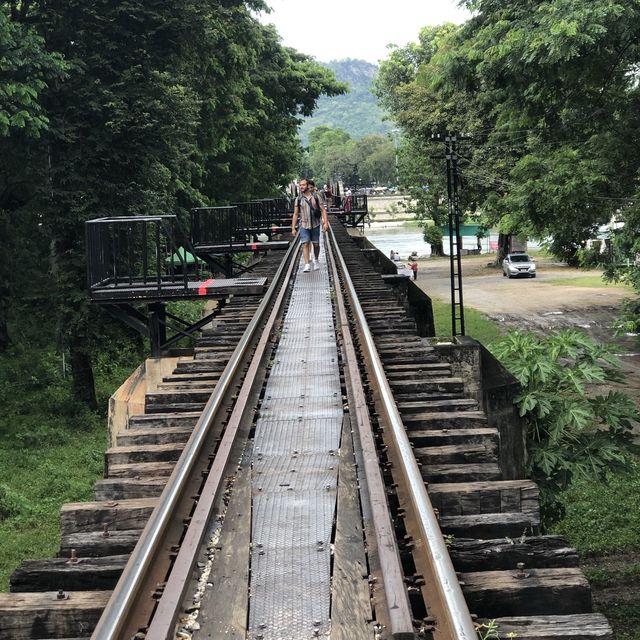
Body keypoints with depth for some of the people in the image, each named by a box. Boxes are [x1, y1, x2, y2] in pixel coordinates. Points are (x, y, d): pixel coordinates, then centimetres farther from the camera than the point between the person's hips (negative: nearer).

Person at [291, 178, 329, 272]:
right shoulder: (298, 199, 1)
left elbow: (323, 210, -2)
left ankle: (316, 260, 35)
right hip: (304, 226, 0)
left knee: (316, 244, 10)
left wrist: (326, 222, -12)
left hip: (315, 225, 0)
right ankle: (307, 265, -15)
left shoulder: (316, 197, -2)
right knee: (305, 244, -11)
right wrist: (293, 228, 0)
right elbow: (295, 214, 4)